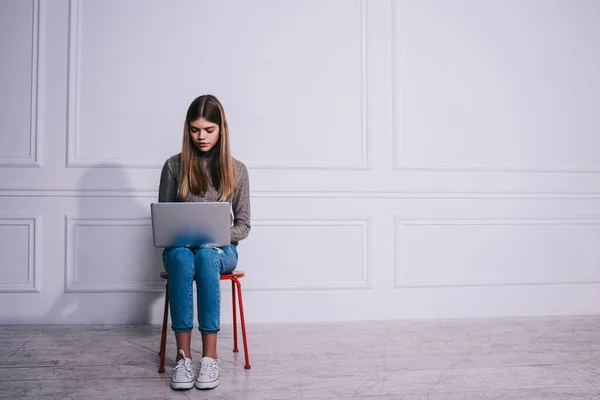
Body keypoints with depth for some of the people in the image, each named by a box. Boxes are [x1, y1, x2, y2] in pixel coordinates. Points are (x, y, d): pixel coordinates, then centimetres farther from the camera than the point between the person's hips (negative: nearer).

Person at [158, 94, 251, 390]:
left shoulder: (236, 169, 4)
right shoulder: (174, 165, 3)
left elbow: (243, 225, 5)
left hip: (221, 250, 0)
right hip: (180, 247, 1)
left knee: (205, 256, -37)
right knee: (181, 256, -36)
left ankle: (210, 355, -33)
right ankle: (183, 355, -32)